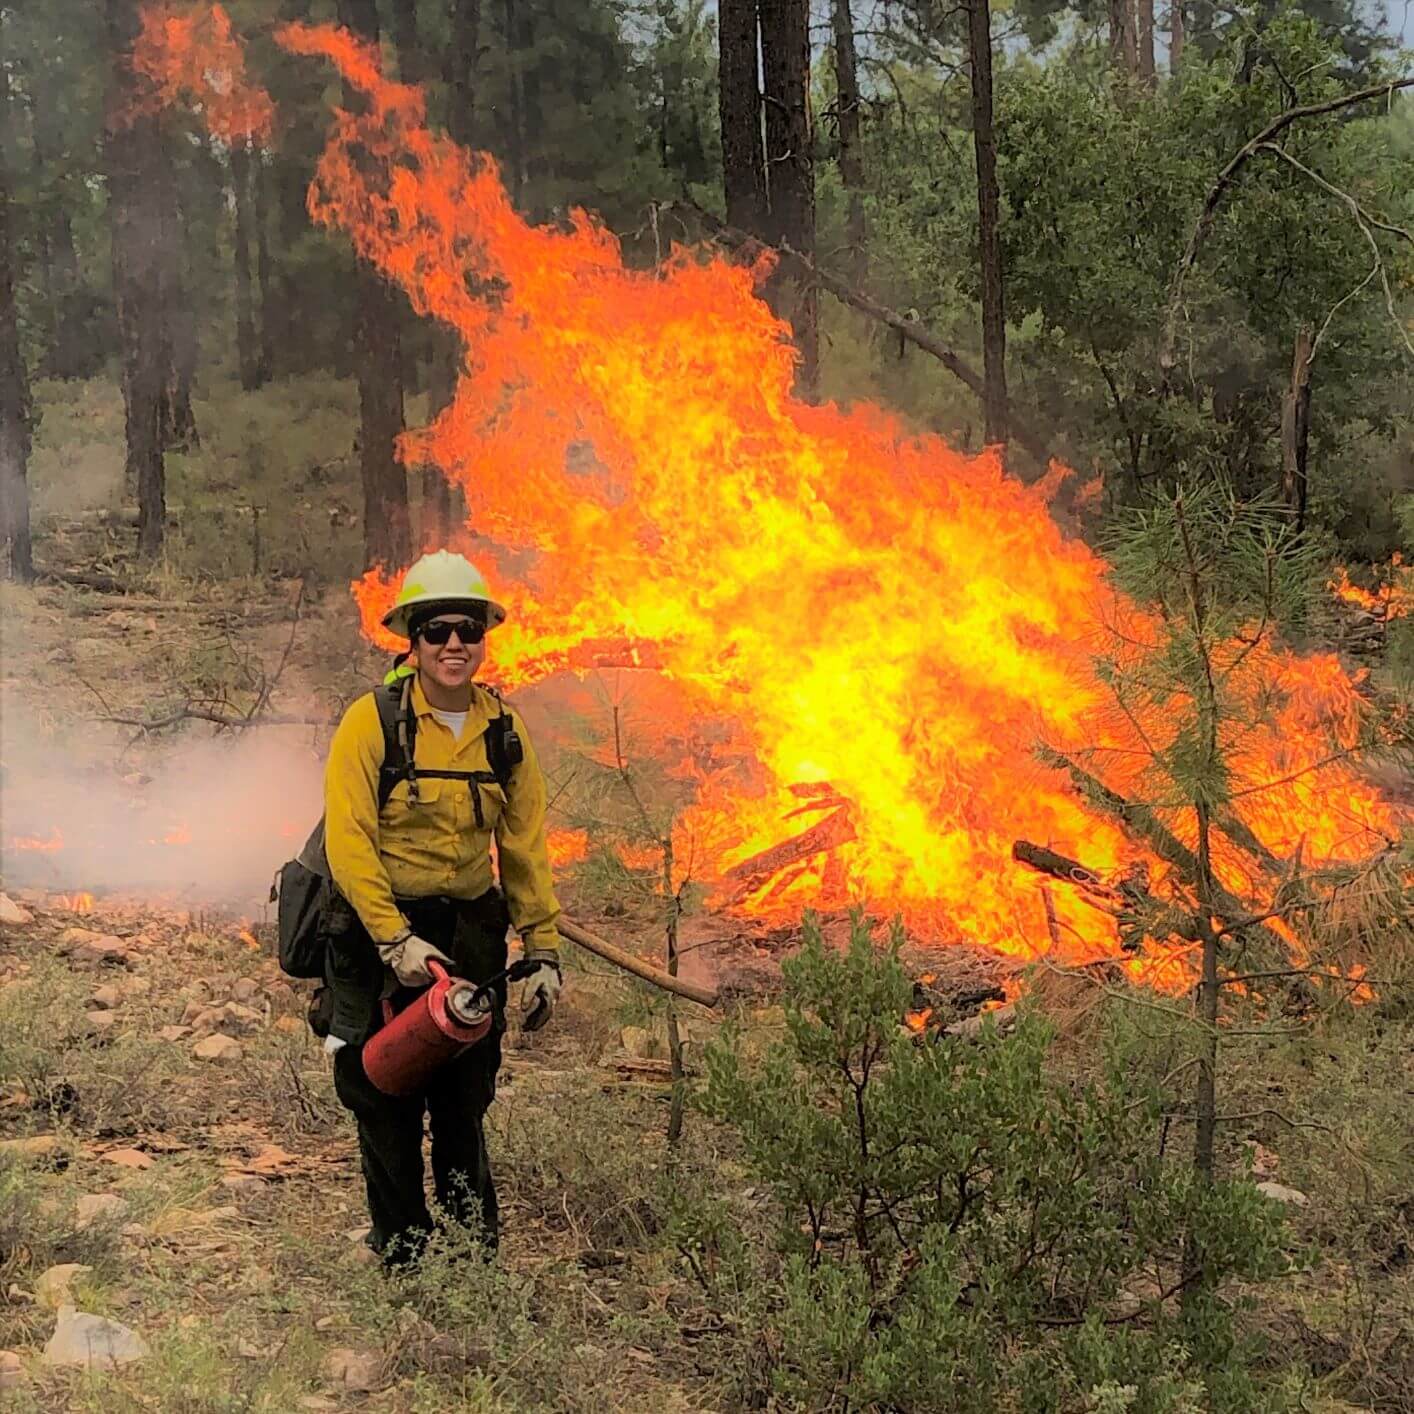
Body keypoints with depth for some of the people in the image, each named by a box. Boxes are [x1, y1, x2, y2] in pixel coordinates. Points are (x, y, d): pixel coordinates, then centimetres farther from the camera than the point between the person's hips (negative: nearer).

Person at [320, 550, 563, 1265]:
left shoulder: (504, 730, 4)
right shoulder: (372, 722, -11)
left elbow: (525, 846, 8)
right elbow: (348, 843, -15)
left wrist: (544, 952, 6)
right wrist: (395, 941, -21)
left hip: (470, 932, 4)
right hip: (380, 932, -3)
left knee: (465, 1099, 12)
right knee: (387, 1103, 4)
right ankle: (403, 1253, 19)